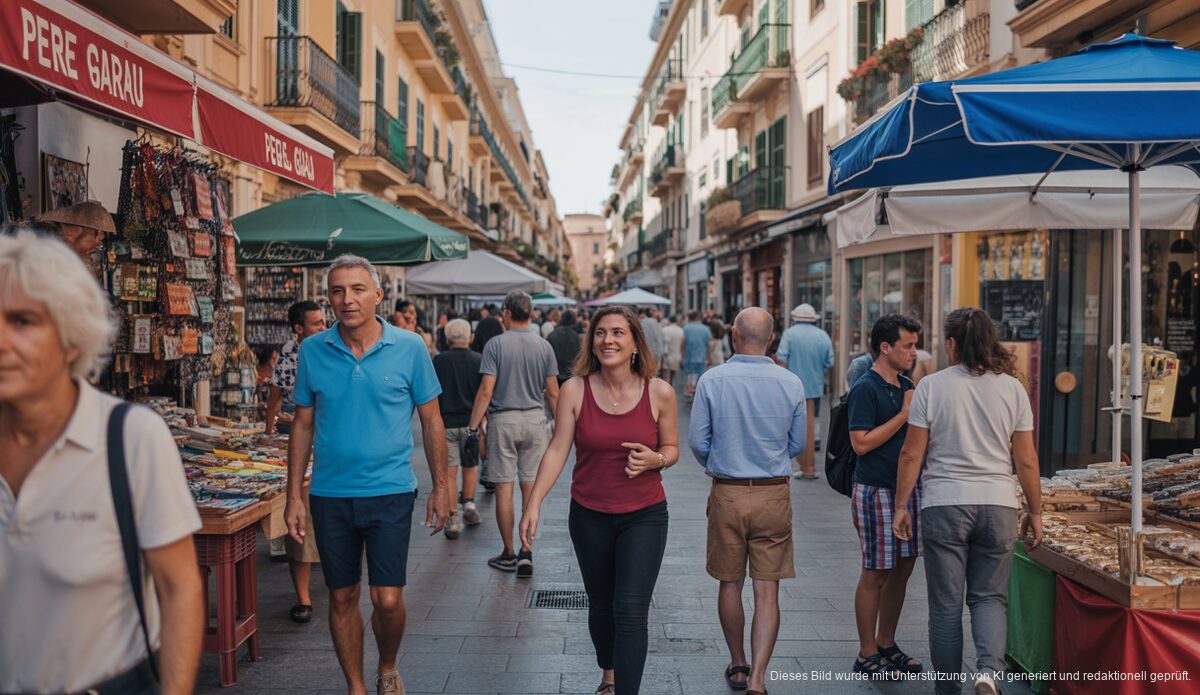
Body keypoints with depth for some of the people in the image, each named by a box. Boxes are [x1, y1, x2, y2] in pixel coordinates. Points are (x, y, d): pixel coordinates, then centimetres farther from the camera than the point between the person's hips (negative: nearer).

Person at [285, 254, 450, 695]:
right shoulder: (313, 351, 0)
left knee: (388, 599, -3)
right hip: (330, 496, 2)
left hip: (390, 492, -2)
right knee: (342, 598, 11)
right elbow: (303, 425, 6)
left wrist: (440, 488, 0)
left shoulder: (409, 348, -5)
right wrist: (294, 496, 3)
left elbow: (431, 421, 2)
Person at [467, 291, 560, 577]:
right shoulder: (544, 346, 2)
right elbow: (552, 393, 3)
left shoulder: (495, 345, -6)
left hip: (503, 420, -2)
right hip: (535, 419, 3)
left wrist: (473, 427, -5)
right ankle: (526, 552, 3)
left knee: (504, 488, 5)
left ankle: (509, 553, 13)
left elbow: (486, 390, -11)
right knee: (530, 488, 7)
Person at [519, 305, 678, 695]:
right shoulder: (575, 390, -9)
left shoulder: (659, 393, -9)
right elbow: (557, 450, -8)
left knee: (631, 611, -11)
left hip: (644, 516, -2)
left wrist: (655, 460, -20)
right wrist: (534, 503, -15)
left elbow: (671, 448, 3)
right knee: (600, 605, 18)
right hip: (589, 516, 2)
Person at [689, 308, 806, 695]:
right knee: (767, 590, 4)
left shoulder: (712, 380, -9)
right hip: (774, 495, 0)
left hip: (727, 493, 0)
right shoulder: (791, 383, -5)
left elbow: (697, 441, -4)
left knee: (730, 584, 16)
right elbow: (797, 444, 5)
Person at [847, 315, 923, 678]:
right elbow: (862, 443, -20)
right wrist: (904, 415, -17)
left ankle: (886, 645, 27)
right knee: (875, 574, 0)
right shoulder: (865, 389, -13)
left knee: (902, 570, 13)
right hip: (876, 493, -8)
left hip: (907, 490, 8)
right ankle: (867, 655, 12)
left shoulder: (906, 386, 13)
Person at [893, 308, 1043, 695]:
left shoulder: (932, 386, -4)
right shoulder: (1012, 388, 3)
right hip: (998, 505, 2)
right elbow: (1026, 461, 3)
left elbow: (912, 455, -4)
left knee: (946, 605, 8)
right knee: (990, 596, 13)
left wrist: (901, 506, 5)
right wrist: (1034, 512, 13)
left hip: (944, 505, -2)